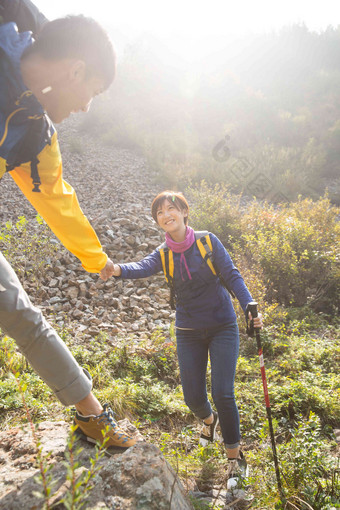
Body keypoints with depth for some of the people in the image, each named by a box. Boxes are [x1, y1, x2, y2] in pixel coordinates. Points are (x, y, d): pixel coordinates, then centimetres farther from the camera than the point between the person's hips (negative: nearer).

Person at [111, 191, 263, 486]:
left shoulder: (208, 242, -8)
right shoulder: (163, 255, -4)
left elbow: (232, 275, -11)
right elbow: (143, 267, -25)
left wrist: (250, 306, -27)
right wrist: (116, 269, -47)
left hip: (222, 326, -2)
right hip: (189, 333, 2)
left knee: (223, 393, -8)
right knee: (193, 397, 5)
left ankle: (236, 457, 15)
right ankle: (209, 420, 43)